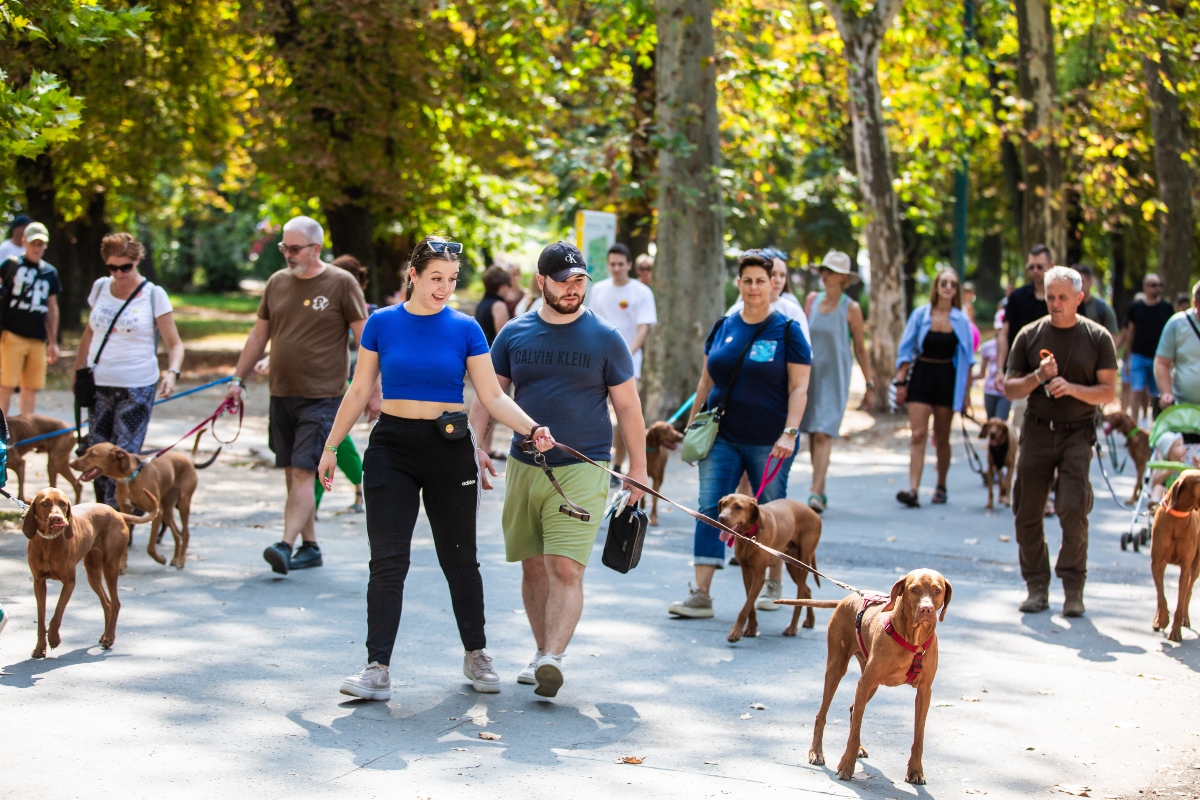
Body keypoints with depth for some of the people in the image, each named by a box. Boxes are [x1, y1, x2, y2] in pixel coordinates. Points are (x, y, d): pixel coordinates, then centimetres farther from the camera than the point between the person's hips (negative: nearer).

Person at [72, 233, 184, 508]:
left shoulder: (153, 295, -4)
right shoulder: (100, 288, 8)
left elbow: (175, 343, -5)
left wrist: (172, 372, -24)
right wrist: (77, 372, 20)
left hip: (137, 390, -4)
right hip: (98, 386, 4)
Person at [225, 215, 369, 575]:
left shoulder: (342, 283, -4)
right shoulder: (276, 283, 11)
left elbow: (364, 337, -4)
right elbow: (259, 335, 18)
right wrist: (237, 379, 15)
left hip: (322, 396, -6)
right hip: (282, 395, 6)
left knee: (304, 471, -13)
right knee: (291, 473, 8)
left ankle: (286, 545, -21)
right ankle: (310, 547, 17)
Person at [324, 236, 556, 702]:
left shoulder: (465, 329, 0)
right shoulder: (382, 323, 1)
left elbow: (492, 396, -2)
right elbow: (360, 391, 7)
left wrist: (532, 429, -16)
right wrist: (331, 445, 6)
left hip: (449, 448, 0)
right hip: (392, 448, 0)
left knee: (460, 558, 10)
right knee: (388, 559, -7)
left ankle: (476, 654, 26)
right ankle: (378, 668, -8)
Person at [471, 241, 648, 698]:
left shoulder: (605, 338, 1)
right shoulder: (514, 334, 7)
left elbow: (627, 406, 4)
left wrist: (638, 468, 2)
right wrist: (473, 445, -5)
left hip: (582, 470, -3)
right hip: (524, 467, 4)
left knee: (566, 568, -14)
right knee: (533, 566, 10)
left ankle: (553, 658, -21)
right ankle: (542, 652, 21)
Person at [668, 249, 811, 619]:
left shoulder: (787, 331, -4)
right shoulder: (723, 328, 8)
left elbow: (799, 387, -8)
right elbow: (707, 381, 15)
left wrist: (790, 433, -17)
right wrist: (691, 424, 13)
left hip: (767, 442, -3)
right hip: (722, 436, 3)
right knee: (710, 509, -6)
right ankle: (701, 593, -9)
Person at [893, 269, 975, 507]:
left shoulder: (961, 320, 3)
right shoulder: (920, 314, 0)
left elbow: (966, 358, 8)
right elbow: (905, 350, 3)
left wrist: (966, 391, 6)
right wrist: (901, 381, -3)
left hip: (947, 379, 1)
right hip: (921, 375, -1)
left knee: (942, 438, 8)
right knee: (919, 435, -11)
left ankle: (941, 486, 23)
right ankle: (913, 490, -18)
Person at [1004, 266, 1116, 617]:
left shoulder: (1098, 337, 2)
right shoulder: (1030, 335, 6)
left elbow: (1109, 391, 0)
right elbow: (1008, 388, 7)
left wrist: (1072, 388, -16)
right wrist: (1038, 377, -12)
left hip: (1077, 433, -2)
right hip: (1037, 431, 2)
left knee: (1073, 509, -14)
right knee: (1027, 513, 1)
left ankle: (1073, 588, -3)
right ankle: (1037, 586, 14)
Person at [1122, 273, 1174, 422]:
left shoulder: (1167, 308, 4)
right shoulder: (1135, 307, 4)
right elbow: (1130, 332, 10)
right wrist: (1128, 357, 9)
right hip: (1139, 356, 0)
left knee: (1155, 395, 6)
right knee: (1137, 392, -11)